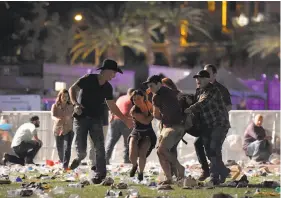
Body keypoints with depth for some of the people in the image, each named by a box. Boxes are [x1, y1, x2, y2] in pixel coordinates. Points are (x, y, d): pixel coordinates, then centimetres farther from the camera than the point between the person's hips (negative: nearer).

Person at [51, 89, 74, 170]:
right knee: (60, 149, 11)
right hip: (58, 130, 1)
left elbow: (73, 117, 10)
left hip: (68, 130, -1)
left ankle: (65, 165, -20)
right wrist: (57, 119, -39)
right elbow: (53, 116, -17)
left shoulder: (71, 106, 0)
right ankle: (62, 161, 38)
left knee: (67, 147, -17)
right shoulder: (55, 106, -3)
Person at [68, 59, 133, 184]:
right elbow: (72, 89, -8)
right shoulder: (88, 79, -7)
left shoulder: (107, 88, 10)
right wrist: (75, 103, -24)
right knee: (81, 149, -10)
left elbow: (112, 106, 18)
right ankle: (80, 156, 26)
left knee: (99, 146, -12)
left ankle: (100, 173, -6)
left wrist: (125, 119, 14)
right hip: (81, 117, -4)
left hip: (96, 119, 4)